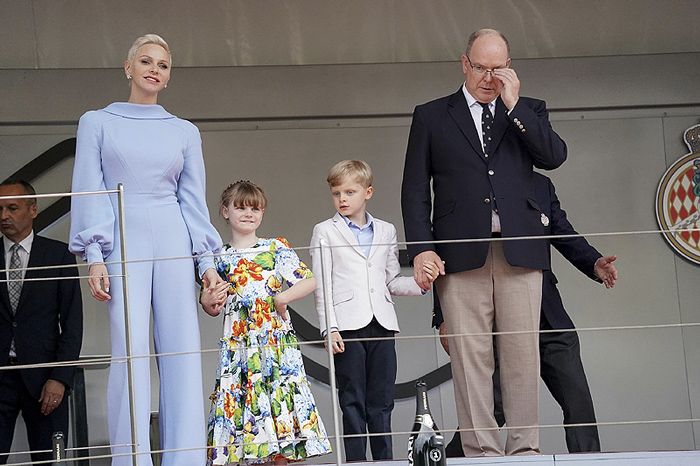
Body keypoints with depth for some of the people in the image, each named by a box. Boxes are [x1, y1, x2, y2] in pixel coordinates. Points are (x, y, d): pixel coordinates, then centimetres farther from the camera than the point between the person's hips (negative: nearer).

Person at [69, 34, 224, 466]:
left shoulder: (185, 132, 14)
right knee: (131, 350, -11)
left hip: (174, 242, 2)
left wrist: (207, 260, 2)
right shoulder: (97, 123, 9)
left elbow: (194, 200, 12)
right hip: (123, 243, -2)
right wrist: (94, 258, -7)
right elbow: (89, 194, 3)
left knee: (183, 351, -3)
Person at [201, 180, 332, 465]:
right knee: (238, 399, -3)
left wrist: (284, 297, -12)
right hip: (238, 344, 2)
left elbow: (309, 281, 0)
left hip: (276, 342, -2)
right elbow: (213, 309, 17)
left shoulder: (276, 248, 4)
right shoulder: (220, 258, 10)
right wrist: (207, 301, -4)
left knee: (278, 398, -5)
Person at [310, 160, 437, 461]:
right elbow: (322, 286, 1)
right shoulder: (325, 232, 6)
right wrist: (329, 327, -8)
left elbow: (392, 281, 17)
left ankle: (384, 460, 9)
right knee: (353, 403, -1)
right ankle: (355, 461, 3)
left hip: (382, 324, 3)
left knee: (381, 402, 5)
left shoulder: (386, 231, 15)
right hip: (347, 326, -3)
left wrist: (419, 283, -2)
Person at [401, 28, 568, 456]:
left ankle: (525, 448, 1)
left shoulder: (529, 111, 17)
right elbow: (415, 188, 9)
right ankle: (482, 449, -3)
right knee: (471, 356, -4)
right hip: (461, 253, -1)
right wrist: (421, 248, -3)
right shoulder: (431, 116, 14)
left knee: (523, 353, -2)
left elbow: (554, 156, -1)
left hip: (519, 251, 1)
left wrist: (514, 105, -3)